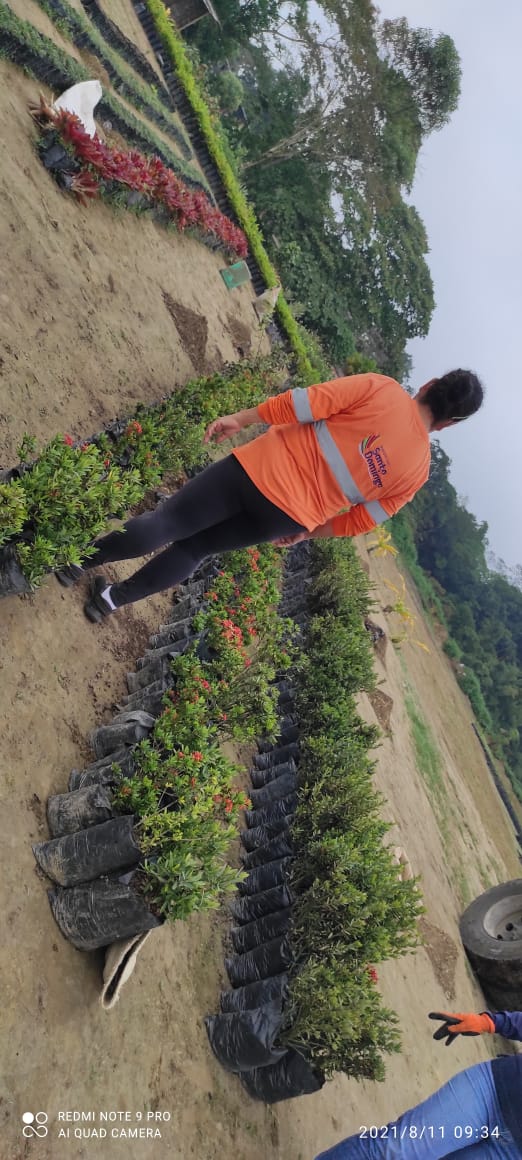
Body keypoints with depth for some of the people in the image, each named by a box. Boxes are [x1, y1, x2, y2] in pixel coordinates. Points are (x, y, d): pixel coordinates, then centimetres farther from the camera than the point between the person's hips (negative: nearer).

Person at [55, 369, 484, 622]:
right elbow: (361, 521, 8)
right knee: (195, 549, 20)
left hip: (261, 469, -3)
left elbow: (308, 401, -10)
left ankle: (80, 561, 16)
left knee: (165, 524, 8)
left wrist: (241, 418, -1)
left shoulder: (381, 387, -3)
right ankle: (115, 597, 24)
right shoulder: (418, 469, 4)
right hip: (290, 517, 3)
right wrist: (306, 529, 21)